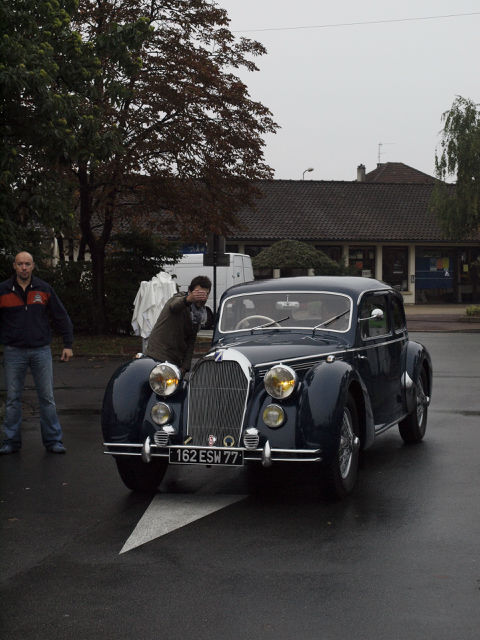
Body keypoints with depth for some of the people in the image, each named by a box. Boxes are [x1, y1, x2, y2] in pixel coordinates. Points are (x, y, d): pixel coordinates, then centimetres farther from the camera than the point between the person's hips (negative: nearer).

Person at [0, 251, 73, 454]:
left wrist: (68, 344, 5)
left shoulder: (44, 289, 4)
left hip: (41, 351, 0)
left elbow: (61, 317, 9)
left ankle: (53, 440, 8)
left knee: (47, 397, 2)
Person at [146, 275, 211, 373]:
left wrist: (185, 367, 2)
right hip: (158, 357, -7)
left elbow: (191, 342, 15)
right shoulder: (178, 298, -8)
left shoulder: (201, 315, 13)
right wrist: (188, 299, -60)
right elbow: (174, 306, -36)